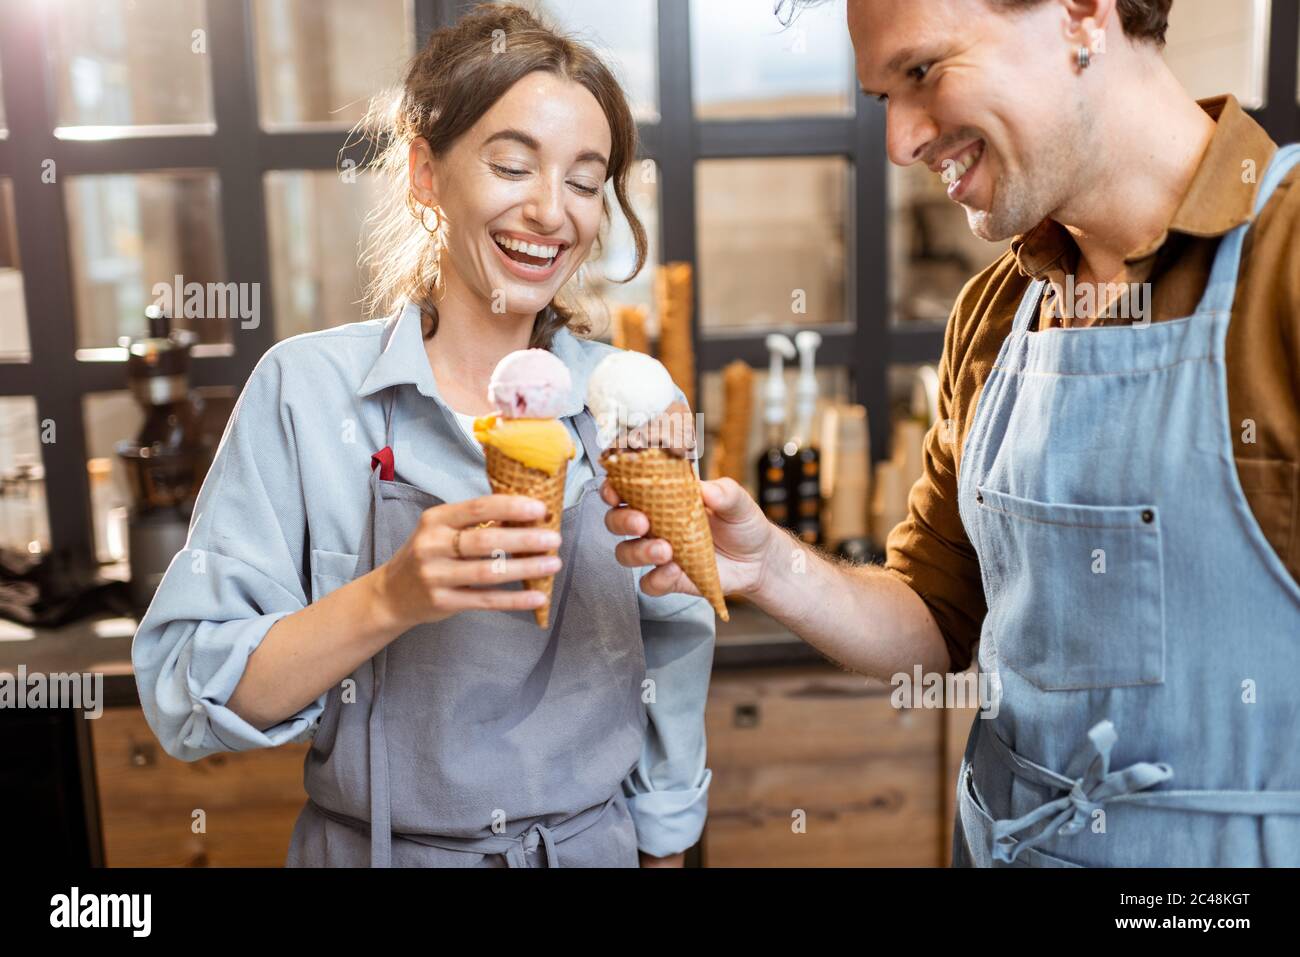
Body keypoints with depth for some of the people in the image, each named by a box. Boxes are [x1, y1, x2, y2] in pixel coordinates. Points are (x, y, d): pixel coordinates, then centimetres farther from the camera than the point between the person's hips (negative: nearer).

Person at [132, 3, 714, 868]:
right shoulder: (306, 387, -14)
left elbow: (672, 678, 0)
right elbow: (184, 699, -16)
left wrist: (664, 846, 4)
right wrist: (389, 597, -30)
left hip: (594, 847, 2)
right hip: (374, 847, -1)